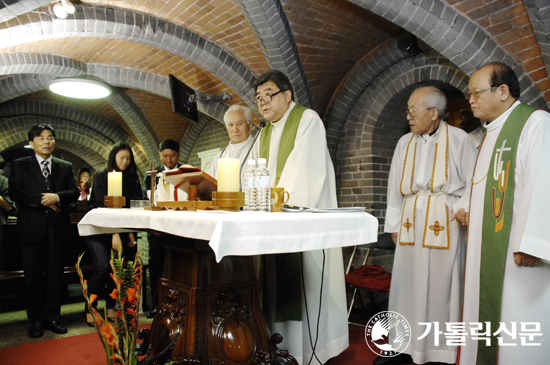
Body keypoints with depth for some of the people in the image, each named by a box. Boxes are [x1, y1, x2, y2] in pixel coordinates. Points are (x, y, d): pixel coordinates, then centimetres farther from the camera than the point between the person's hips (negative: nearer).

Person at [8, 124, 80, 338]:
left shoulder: (65, 167, 13)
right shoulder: (20, 166, 8)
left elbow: (74, 192, 3)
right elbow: (14, 192, -5)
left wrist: (57, 197, -15)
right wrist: (42, 200, -12)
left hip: (58, 228, 2)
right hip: (32, 228, -1)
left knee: (55, 275, 6)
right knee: (33, 276, 4)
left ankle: (52, 317, 18)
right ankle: (36, 320, 15)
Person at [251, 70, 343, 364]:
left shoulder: (308, 120, -5)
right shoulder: (265, 134, 19)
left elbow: (304, 168, -17)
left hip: (306, 211, -7)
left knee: (305, 278, -5)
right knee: (277, 279, 7)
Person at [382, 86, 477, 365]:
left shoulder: (458, 139, -2)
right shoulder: (405, 143, 10)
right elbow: (395, 187, 12)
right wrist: (394, 224, 10)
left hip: (444, 224, -4)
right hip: (411, 222, 4)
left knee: (440, 286, 2)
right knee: (407, 284, 8)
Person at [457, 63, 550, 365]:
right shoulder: (492, 132, 19)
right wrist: (470, 213, 9)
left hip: (516, 251, -9)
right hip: (487, 251, 9)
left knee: (519, 330, -1)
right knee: (486, 318, 14)